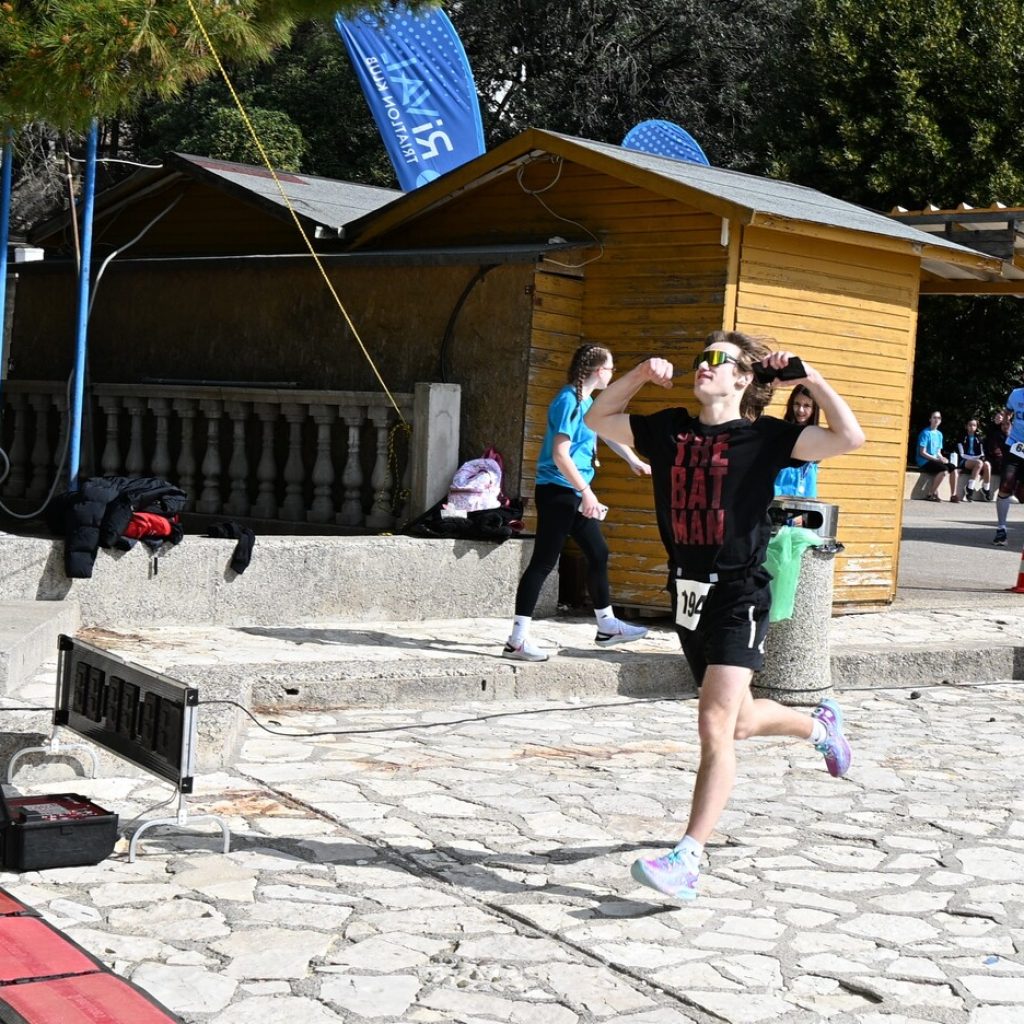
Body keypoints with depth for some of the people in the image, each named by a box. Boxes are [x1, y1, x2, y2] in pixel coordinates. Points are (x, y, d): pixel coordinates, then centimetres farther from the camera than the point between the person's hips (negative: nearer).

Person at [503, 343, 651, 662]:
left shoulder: (586, 401, 13)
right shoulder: (569, 401, -17)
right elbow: (560, 454, -23)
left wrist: (635, 462, 42)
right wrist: (586, 491, -25)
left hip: (575, 494, 10)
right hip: (557, 492, -10)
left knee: (598, 554, 17)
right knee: (543, 562, -9)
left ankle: (607, 626, 31)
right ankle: (517, 641, -9)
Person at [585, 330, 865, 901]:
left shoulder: (764, 437, -6)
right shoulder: (670, 429, 8)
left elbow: (850, 438, -16)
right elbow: (598, 420, 19)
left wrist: (810, 377, -16)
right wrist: (641, 376, 6)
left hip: (739, 596, -7)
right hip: (688, 592, 7)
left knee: (716, 726, -18)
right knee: (739, 720, 23)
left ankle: (688, 862, -20)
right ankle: (821, 725, 53)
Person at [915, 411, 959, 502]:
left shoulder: (939, 434, 13)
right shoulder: (925, 433, -9)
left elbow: (938, 452, 17)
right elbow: (922, 452, -14)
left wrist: (942, 458, -6)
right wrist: (937, 459, -19)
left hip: (936, 460, 7)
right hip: (925, 461, -7)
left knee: (953, 468, -14)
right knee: (944, 469, -30)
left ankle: (953, 495, -8)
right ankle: (931, 494, -22)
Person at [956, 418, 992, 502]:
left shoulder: (978, 438, 17)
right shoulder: (963, 438, 3)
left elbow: (982, 453, 15)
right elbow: (962, 454, -5)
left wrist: (982, 456, -9)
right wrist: (973, 458, -15)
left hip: (977, 459, 4)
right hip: (965, 461, -4)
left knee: (987, 464, -30)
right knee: (979, 463, -36)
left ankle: (986, 492, -23)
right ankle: (969, 491, -37)